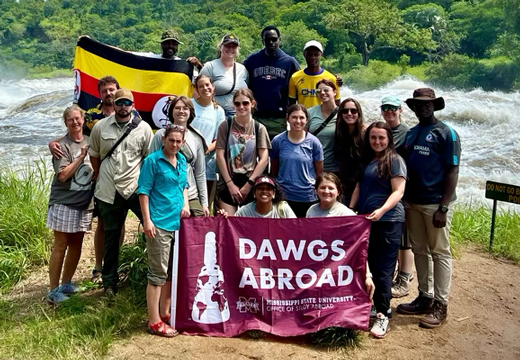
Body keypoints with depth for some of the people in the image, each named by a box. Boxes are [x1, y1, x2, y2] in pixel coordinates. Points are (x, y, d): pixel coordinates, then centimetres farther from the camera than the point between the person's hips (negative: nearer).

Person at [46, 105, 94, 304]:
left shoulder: (89, 142, 9)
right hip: (64, 202, -6)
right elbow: (63, 175, -19)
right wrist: (81, 156, -18)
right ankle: (53, 290, 4)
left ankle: (66, 284, 25)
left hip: (84, 202, 6)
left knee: (76, 244, 11)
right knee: (60, 246, -3)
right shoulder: (63, 145, -10)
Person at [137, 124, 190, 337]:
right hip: (159, 224, -7)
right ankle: (154, 322, 5)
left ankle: (165, 313, 29)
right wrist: (147, 220, -16)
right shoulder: (153, 160, -7)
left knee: (172, 271, 15)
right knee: (158, 272, -4)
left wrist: (185, 204, 6)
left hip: (178, 222, 8)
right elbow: (143, 191, -10)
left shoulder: (182, 161, 12)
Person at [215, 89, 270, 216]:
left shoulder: (259, 128, 3)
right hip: (228, 184, 0)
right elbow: (220, 156, -2)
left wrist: (248, 184, -7)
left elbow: (264, 159, -1)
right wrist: (230, 183, -7)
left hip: (251, 185, 1)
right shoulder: (225, 126, 2)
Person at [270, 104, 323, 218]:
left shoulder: (314, 142, -5)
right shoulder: (278, 141, -3)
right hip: (283, 196, 1)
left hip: (308, 197, 0)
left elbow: (319, 172, 3)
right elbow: (274, 170, 8)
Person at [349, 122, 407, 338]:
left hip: (388, 221, -7)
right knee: (372, 265, 13)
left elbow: (398, 192, -13)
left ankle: (382, 315, 2)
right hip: (365, 220, 7)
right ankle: (381, 304, 26)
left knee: (383, 269, -5)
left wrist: (382, 210, -28)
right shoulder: (366, 160, 15)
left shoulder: (395, 160, -6)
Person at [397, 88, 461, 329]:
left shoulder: (446, 133, -6)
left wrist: (443, 207, -17)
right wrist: (403, 198, 6)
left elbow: (452, 171, -10)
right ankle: (425, 297, 25)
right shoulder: (411, 133, 12)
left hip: (435, 203, -6)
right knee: (419, 251, 13)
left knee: (439, 253, 2)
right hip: (412, 202, 6)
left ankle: (440, 305, 10)